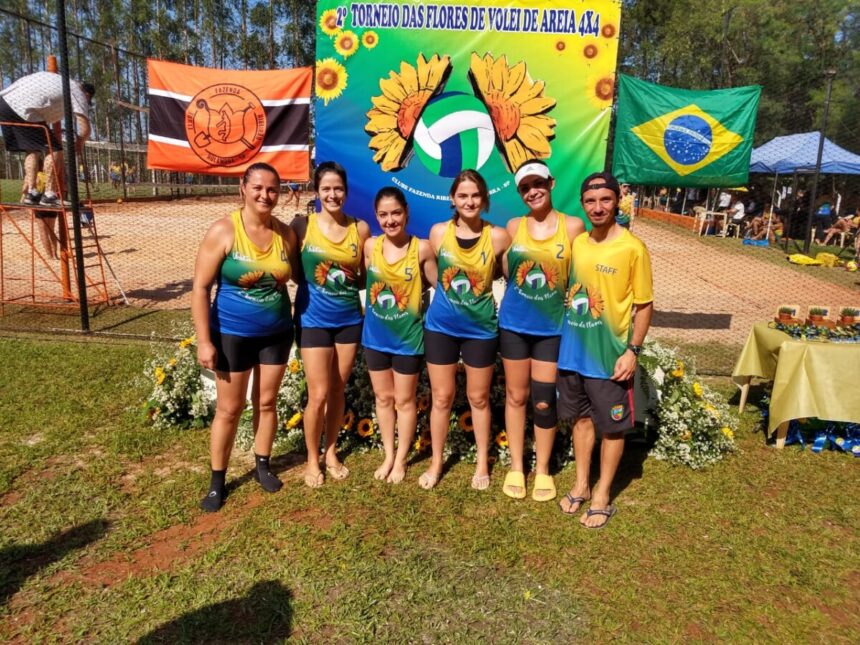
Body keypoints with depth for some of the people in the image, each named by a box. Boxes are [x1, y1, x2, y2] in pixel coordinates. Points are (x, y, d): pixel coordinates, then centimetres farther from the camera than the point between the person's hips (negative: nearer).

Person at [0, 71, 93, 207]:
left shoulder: (59, 81, 29)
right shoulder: (77, 92, 6)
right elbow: (85, 128, -3)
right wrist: (79, 143, 18)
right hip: (21, 108, -9)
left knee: (33, 150, 18)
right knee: (54, 150, -3)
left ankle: (30, 193, 11)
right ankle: (49, 195, -6)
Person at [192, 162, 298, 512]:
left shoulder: (286, 234, -1)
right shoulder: (223, 231, -13)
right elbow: (200, 287, -12)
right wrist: (204, 341, -15)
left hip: (277, 333, 3)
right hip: (232, 334, -3)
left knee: (266, 402, 15)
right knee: (229, 408, 6)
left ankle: (263, 465, 35)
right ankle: (218, 481, 23)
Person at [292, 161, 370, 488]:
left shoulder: (360, 229, -1)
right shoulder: (302, 225, -6)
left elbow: (368, 276, 7)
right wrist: (311, 280, -12)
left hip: (349, 319, 2)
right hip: (313, 320, -2)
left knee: (338, 390, 13)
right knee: (319, 394, -1)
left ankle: (331, 453, 31)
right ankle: (312, 460, 21)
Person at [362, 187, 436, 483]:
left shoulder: (422, 248, -14)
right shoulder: (370, 245, -4)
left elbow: (439, 285, -6)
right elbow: (367, 281, 8)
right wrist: (367, 308, -1)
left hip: (408, 336, -3)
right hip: (375, 335, 4)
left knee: (405, 400, 12)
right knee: (383, 398, 16)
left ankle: (401, 460, 30)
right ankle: (388, 455, 35)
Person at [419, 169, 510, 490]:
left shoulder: (498, 237, -12)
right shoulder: (438, 232, -7)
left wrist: (482, 280, -10)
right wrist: (448, 288, 1)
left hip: (481, 327, -1)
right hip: (440, 326, 1)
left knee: (478, 398, 14)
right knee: (441, 398, 11)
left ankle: (482, 464, 33)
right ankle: (436, 463, 29)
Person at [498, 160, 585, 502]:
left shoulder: (572, 226, -4)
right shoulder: (514, 226, 1)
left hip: (552, 327, -2)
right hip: (514, 324, 2)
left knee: (545, 401, 5)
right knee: (516, 396, 12)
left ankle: (543, 469, 27)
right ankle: (516, 466, 28)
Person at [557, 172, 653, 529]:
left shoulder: (633, 248, -11)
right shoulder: (576, 243, 5)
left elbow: (644, 305, -8)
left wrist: (633, 350, -14)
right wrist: (563, 335, 10)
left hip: (609, 355, -5)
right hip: (573, 350, 5)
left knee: (611, 427, 9)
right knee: (581, 418, 17)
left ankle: (602, 497, 24)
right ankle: (581, 485, 33)